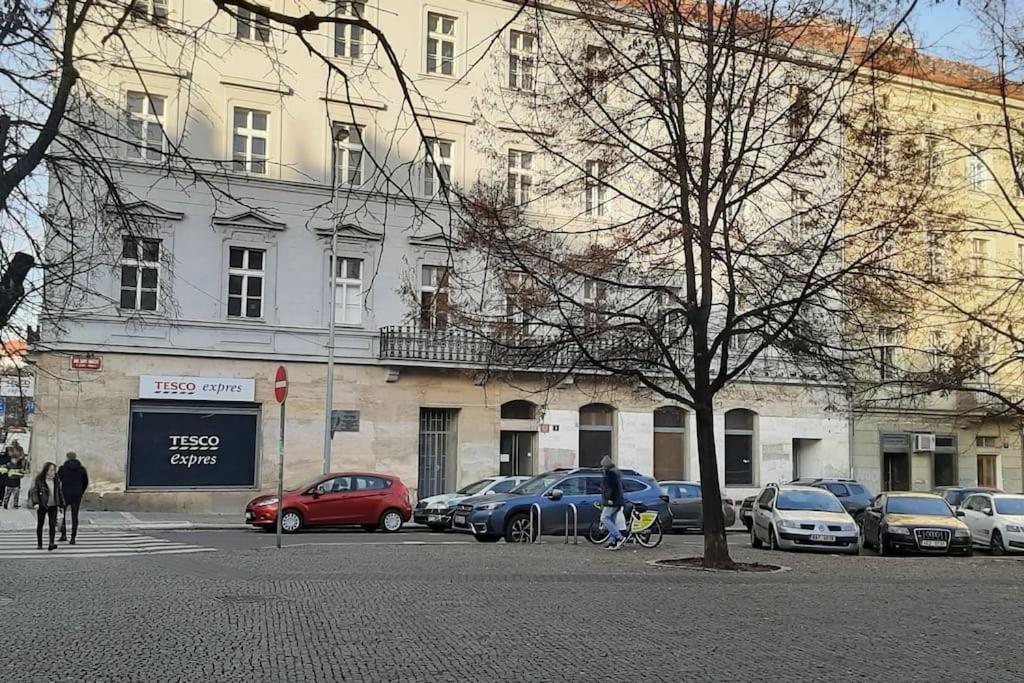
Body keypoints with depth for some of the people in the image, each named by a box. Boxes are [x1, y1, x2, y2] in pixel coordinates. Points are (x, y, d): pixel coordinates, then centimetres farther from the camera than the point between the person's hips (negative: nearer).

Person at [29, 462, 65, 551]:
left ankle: (51, 543, -12)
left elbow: (59, 493, 13)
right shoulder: (39, 480, -7)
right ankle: (39, 544, 22)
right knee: (40, 525, 10)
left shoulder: (56, 480, 5)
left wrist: (61, 504, 12)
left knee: (53, 524, -9)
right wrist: (35, 503, -21)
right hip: (42, 506, -2)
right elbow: (34, 491, -10)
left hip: (53, 506, 2)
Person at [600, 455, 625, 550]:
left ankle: (619, 537, -18)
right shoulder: (617, 472, 21)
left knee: (604, 518, -12)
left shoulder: (610, 473, -11)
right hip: (618, 501, 10)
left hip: (612, 501, -10)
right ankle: (613, 542, 7)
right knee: (613, 521, 9)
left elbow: (611, 486, -21)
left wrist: (609, 499, -23)